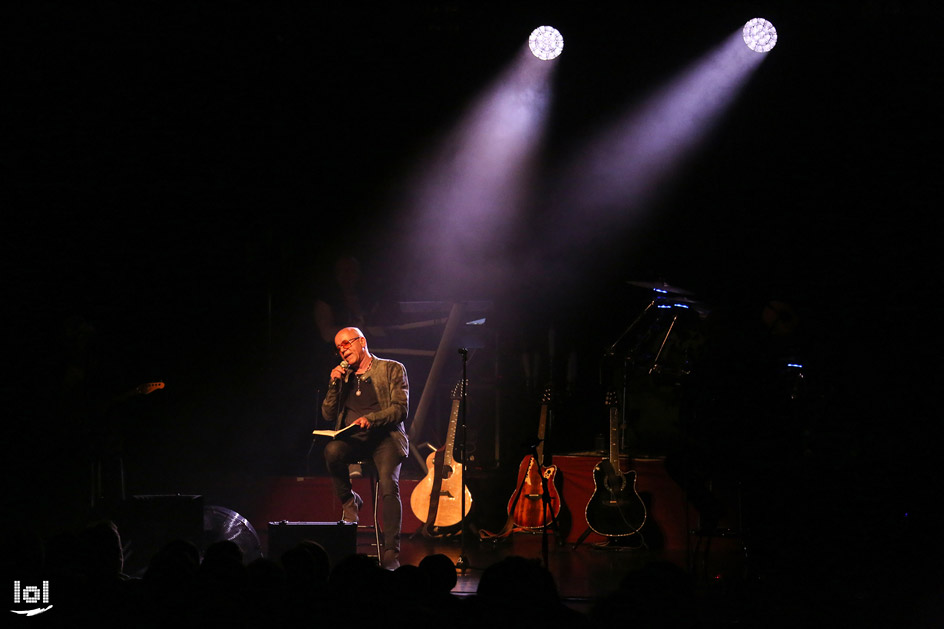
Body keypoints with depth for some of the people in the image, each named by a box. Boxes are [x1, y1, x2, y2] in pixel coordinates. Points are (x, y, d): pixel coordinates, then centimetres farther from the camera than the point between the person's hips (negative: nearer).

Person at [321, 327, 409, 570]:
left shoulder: (392, 369, 6)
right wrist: (334, 385, 1)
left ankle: (391, 552, -31)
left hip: (384, 438, -4)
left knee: (388, 487, -30)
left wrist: (371, 419, -21)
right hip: (353, 439, 4)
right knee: (332, 450, -33)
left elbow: (401, 409, -5)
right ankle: (349, 501, -9)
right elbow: (328, 415, 15)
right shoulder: (343, 376, 21)